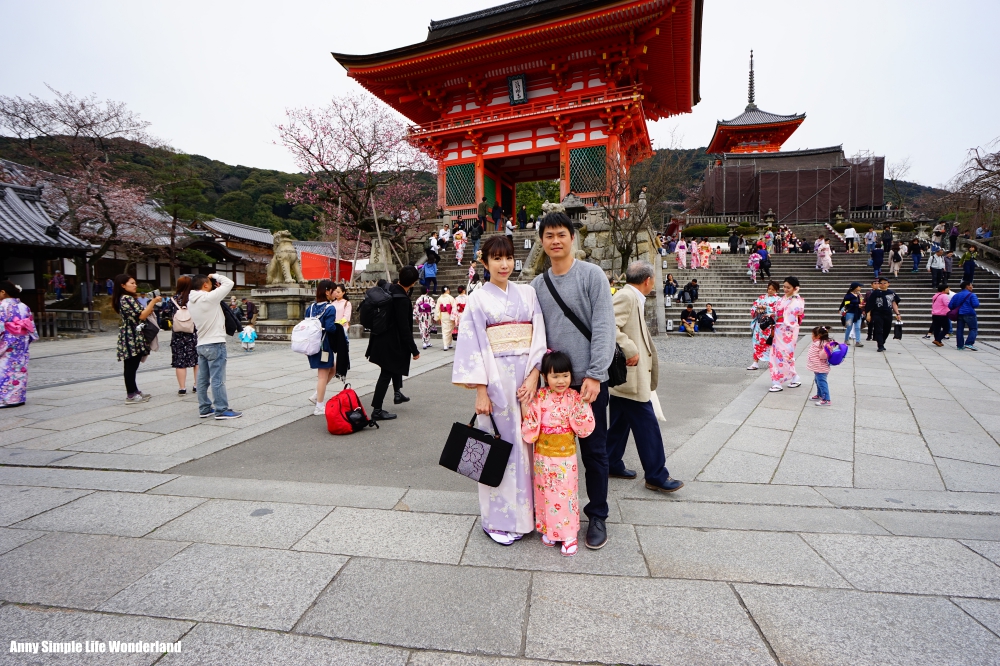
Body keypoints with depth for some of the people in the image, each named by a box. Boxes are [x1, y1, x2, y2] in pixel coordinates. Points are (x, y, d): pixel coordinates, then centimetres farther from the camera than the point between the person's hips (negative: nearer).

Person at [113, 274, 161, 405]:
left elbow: (140, 314, 17)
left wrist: (150, 306, 9)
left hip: (134, 337, 10)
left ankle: (134, 391, 23)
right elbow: (141, 315, -18)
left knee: (132, 366, 15)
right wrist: (153, 302, -15)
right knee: (131, 366, -4)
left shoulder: (129, 298, 19)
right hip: (132, 337, -10)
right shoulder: (126, 298, -13)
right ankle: (131, 395, 1)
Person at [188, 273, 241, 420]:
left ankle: (204, 408, 19)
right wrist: (215, 276, 4)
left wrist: (216, 288, 7)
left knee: (203, 379, 11)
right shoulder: (209, 297, -15)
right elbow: (229, 283, -11)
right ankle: (222, 410, -1)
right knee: (218, 379, -5)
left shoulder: (191, 302, 9)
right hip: (215, 344, -8)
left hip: (201, 345, 8)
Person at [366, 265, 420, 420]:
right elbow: (404, 327, -24)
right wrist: (414, 349, -17)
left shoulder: (389, 289, -1)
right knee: (386, 374, 1)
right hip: (391, 342, -9)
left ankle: (397, 393, 41)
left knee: (396, 365, 29)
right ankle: (377, 411, 8)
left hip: (381, 338, 9)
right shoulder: (402, 299, -25)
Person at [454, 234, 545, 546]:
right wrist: (480, 391, -11)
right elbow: (473, 346, -6)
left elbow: (539, 337, 4)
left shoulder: (527, 293, 9)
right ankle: (499, 519, 17)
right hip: (496, 381, -3)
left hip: (527, 379, 4)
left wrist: (533, 376, -8)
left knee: (527, 442, 10)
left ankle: (527, 510, 26)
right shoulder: (478, 298, -1)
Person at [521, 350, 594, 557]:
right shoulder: (539, 398, -7)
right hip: (543, 457, 1)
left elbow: (585, 429, -10)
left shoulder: (575, 398, -7)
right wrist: (526, 407, -22)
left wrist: (580, 405, -21)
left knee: (567, 494, 9)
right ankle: (548, 530, 33)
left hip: (566, 457, 0)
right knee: (546, 494, 14)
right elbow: (529, 431, -7)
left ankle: (569, 535, 24)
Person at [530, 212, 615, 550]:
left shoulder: (592, 274, -4)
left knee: (594, 450, 6)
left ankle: (597, 516, 24)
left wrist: (594, 375, -16)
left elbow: (604, 328, -10)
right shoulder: (537, 284, 9)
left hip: (588, 380, -4)